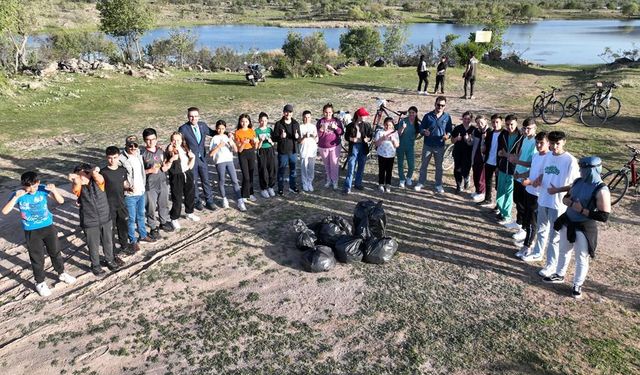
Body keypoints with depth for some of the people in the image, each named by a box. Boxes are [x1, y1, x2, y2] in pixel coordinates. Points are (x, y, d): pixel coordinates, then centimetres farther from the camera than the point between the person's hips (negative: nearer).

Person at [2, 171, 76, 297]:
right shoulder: (18, 194, -14)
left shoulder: (43, 189, -13)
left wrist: (54, 190, -32)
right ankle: (40, 283, 29)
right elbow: (4, 211, -21)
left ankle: (62, 274, 40)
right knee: (37, 258, 10)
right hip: (31, 232, -1)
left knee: (55, 252, 18)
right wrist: (16, 197, -32)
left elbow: (61, 201, -14)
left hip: (48, 227, 1)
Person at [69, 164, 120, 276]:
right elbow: (76, 187, -36)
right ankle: (95, 265, 35)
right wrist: (75, 180, -56)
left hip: (105, 219, 1)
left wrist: (94, 172, -51)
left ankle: (110, 260, 43)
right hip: (89, 222, -1)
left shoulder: (97, 182, -9)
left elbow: (99, 177, -32)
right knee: (93, 245, 13)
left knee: (108, 241, 19)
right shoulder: (79, 187, -12)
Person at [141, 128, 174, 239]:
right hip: (150, 185, -4)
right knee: (151, 207, 5)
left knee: (164, 204, 20)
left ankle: (164, 222, 41)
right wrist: (150, 170, -22)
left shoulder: (161, 150, 2)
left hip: (163, 182, 5)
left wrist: (170, 161, -12)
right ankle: (154, 228, 22)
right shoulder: (142, 154, -12)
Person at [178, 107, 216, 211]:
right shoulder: (183, 129, -14)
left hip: (202, 157, 3)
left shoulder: (202, 125, -1)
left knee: (206, 180, 7)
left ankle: (209, 201, 19)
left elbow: (212, 132, 13)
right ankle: (197, 201, 25)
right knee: (194, 181, 9)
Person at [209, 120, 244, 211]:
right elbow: (210, 154, -3)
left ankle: (240, 201, -6)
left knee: (235, 180, -5)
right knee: (221, 181, 5)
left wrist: (233, 143, -10)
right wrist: (219, 146, -13)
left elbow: (236, 150, 8)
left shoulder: (228, 137, 11)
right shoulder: (214, 139, 3)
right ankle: (224, 199, 24)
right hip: (220, 162, -2)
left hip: (229, 160, 2)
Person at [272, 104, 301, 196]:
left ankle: (292, 186, 31)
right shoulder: (278, 124, -8)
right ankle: (280, 188, 20)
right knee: (281, 171, 7)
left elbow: (299, 138, 6)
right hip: (282, 152, -3)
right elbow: (273, 138, -8)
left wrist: (297, 136, -17)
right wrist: (280, 136, -28)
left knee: (293, 170, 15)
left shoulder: (296, 124, 3)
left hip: (293, 151, 4)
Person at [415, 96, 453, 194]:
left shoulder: (447, 117, -2)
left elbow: (450, 130, 3)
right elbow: (421, 128, 0)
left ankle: (438, 185, 25)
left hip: (440, 147, 0)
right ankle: (421, 183, 24)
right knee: (424, 165, 11)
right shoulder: (428, 116, -5)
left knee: (439, 167, 11)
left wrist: (447, 135, -19)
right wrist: (424, 132, -23)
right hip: (428, 145, 0)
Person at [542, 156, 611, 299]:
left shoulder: (601, 190, -21)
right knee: (564, 251, 23)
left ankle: (577, 285, 27)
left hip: (585, 228, -7)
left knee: (581, 258, 8)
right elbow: (566, 198, 12)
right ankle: (559, 275, 42)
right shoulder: (578, 182, -2)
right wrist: (570, 202, -11)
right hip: (568, 223, 7)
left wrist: (582, 210, -23)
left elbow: (604, 216, -22)